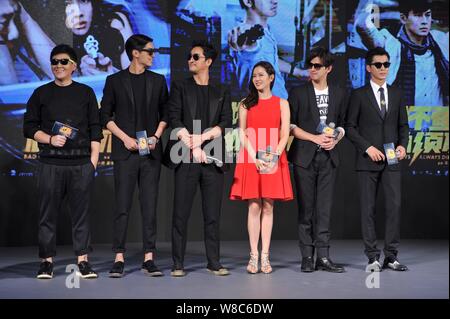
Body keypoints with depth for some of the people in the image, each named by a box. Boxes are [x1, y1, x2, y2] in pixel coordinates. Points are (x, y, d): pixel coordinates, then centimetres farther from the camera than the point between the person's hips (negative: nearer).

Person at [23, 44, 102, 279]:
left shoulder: (85, 93, 12)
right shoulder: (41, 94, 11)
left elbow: (95, 129, 9)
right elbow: (29, 127, 10)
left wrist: (94, 158, 0)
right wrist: (50, 139, -7)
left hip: (81, 163, 0)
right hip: (50, 163, 0)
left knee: (81, 213, 0)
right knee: (48, 214, 0)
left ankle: (83, 261, 5)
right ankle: (46, 262, 7)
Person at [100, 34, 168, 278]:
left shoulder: (158, 81, 10)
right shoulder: (115, 81, 3)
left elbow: (165, 113, 13)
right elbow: (105, 115, 3)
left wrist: (156, 136, -2)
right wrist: (125, 138, -7)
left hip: (151, 151, 2)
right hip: (125, 151, -2)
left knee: (149, 206, 2)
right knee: (122, 207, -2)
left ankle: (149, 258, 6)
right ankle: (119, 258, 3)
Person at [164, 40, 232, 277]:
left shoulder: (221, 94, 15)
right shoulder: (180, 87, 10)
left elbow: (225, 124, 3)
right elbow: (175, 120, -1)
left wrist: (201, 137, -11)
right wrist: (193, 146, -10)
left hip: (213, 159, 2)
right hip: (186, 159, -2)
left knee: (213, 214, 3)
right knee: (181, 213, -3)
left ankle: (214, 262, 9)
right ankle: (178, 264, 2)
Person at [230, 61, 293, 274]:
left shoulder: (281, 103, 9)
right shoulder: (246, 104, 11)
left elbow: (285, 134, 2)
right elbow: (242, 134, 3)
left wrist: (274, 156, -13)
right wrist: (255, 158, -11)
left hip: (274, 160, 0)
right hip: (250, 159, 0)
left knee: (268, 207, 0)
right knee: (254, 207, -3)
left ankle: (265, 256, 2)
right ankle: (254, 256, -1)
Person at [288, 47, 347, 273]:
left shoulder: (339, 94, 12)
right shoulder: (298, 93, 3)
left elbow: (342, 123, 16)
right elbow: (291, 125, 0)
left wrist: (335, 139, -5)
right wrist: (315, 138, -10)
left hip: (328, 157, 2)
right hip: (304, 156, -2)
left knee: (324, 208, 0)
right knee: (306, 208, 0)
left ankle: (323, 256, 2)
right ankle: (307, 257, 6)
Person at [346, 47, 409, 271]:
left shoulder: (397, 94, 13)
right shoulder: (359, 95, 2)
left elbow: (403, 125, 15)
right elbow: (350, 127, -1)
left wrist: (403, 145, -4)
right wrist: (368, 148, -11)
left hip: (392, 160, 3)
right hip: (367, 160, -3)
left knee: (394, 206, -3)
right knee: (368, 209, 1)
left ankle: (391, 256, 5)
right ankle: (372, 257, 7)